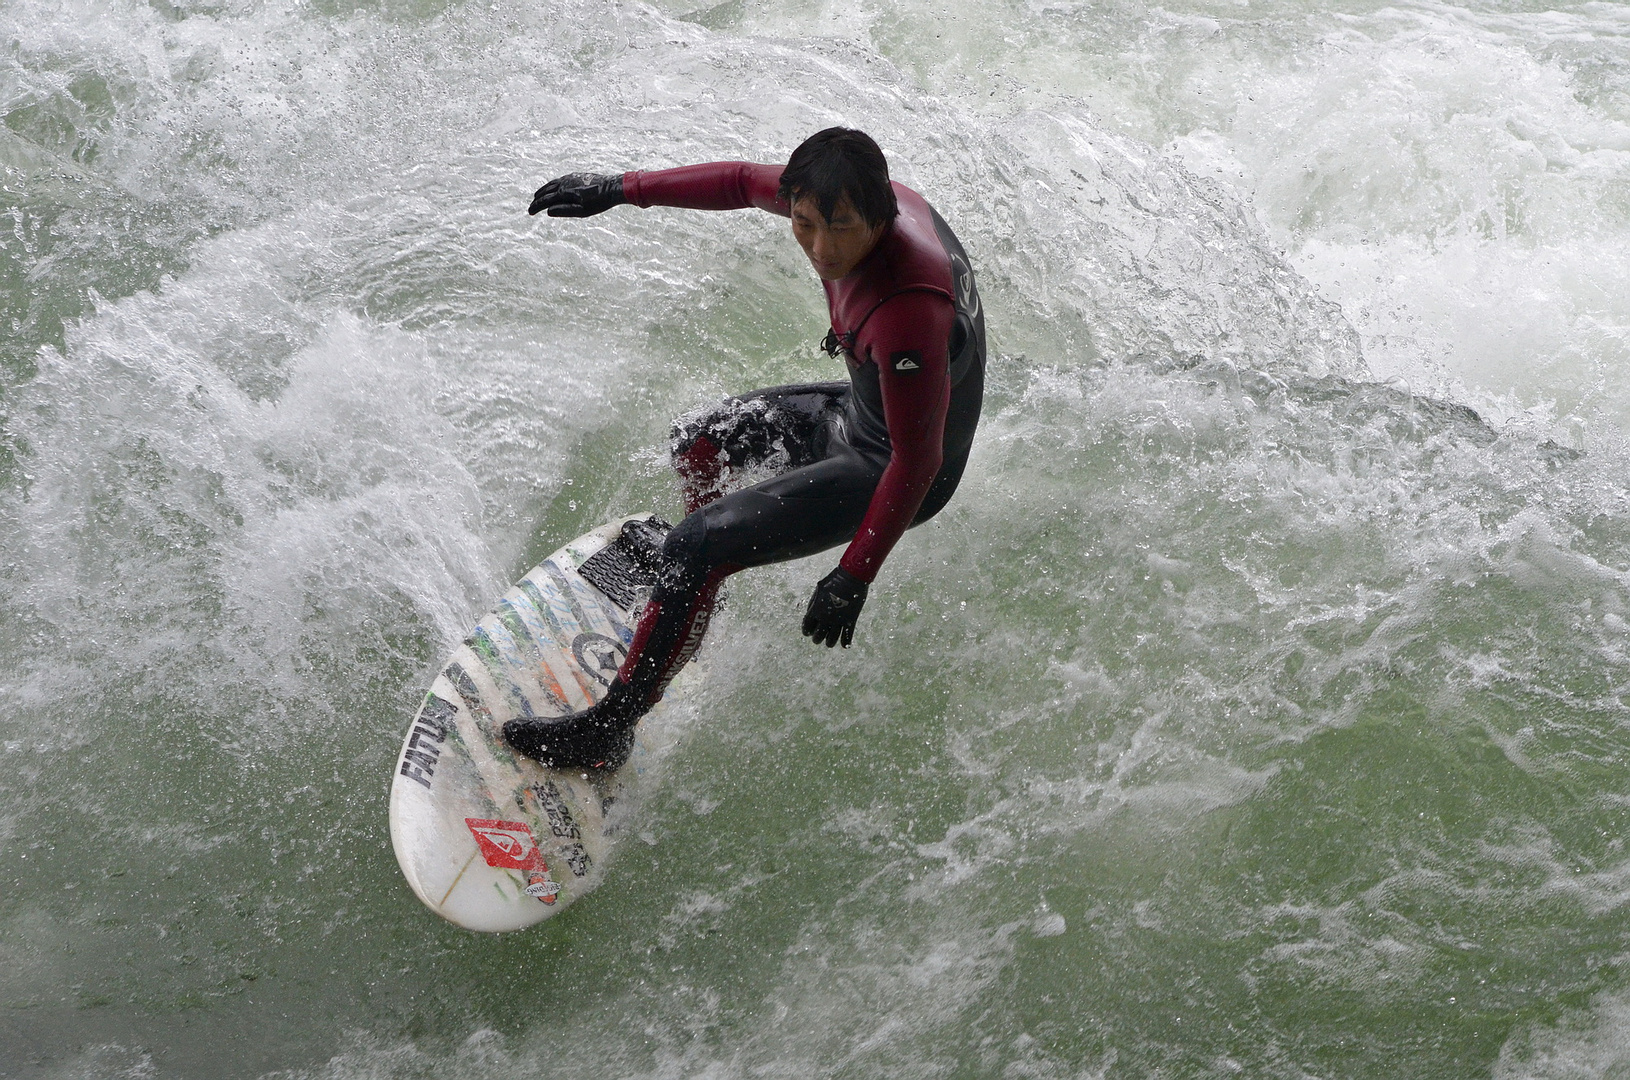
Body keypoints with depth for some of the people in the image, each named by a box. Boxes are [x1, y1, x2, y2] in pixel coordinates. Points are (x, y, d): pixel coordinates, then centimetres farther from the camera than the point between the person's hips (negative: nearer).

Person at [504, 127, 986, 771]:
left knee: (697, 549, -18)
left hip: (889, 470, -9)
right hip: (859, 411, 9)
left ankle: (609, 730, -4)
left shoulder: (906, 313, -40)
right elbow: (743, 182, 2)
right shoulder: (852, 197, -16)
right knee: (696, 441, 24)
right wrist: (620, 189, 3)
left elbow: (918, 460, -32)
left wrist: (854, 577, -28)